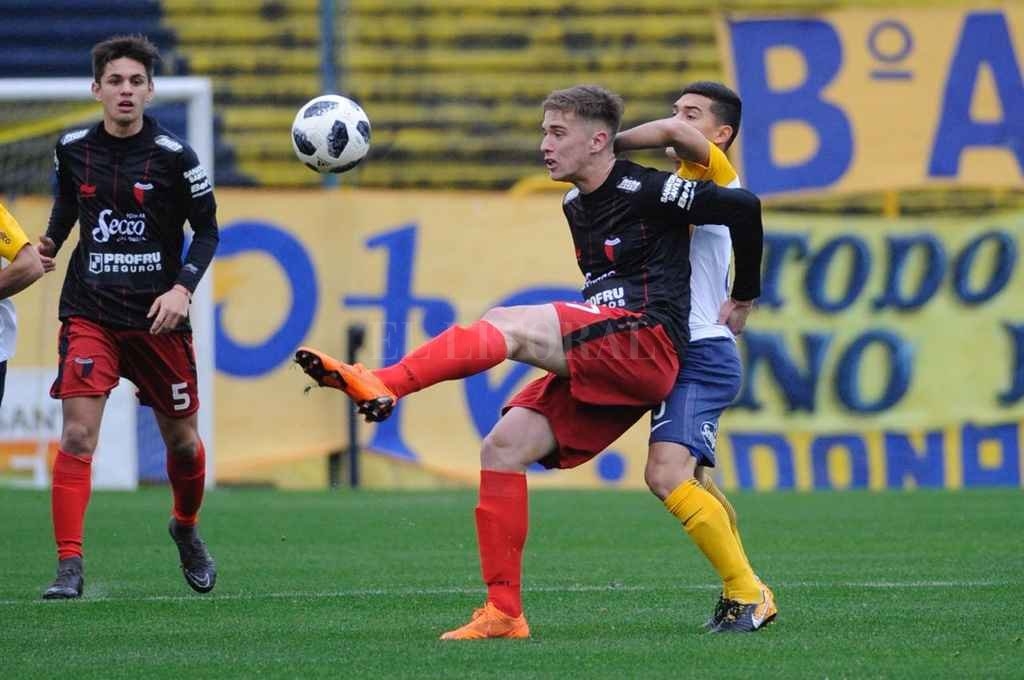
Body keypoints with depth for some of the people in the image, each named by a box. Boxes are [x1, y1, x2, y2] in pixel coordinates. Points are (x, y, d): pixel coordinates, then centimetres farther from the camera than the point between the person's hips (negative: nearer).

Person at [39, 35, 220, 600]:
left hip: (157, 317, 0)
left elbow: (206, 230, 1)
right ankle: (69, 566, -15)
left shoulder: (173, 156, -8)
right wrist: (48, 244, 6)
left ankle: (186, 529, 42)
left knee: (181, 440, 12)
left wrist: (183, 287, -12)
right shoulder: (73, 150, 0)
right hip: (90, 313, 0)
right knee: (77, 434, -16)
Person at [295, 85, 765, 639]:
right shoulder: (575, 207, 21)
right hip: (598, 366, 9)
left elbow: (742, 207, -7)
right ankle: (503, 613, -5)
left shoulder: (643, 192, -5)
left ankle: (381, 384, -42)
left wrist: (744, 296, 4)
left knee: (506, 324, -24)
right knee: (502, 447, -4)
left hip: (647, 343, -9)